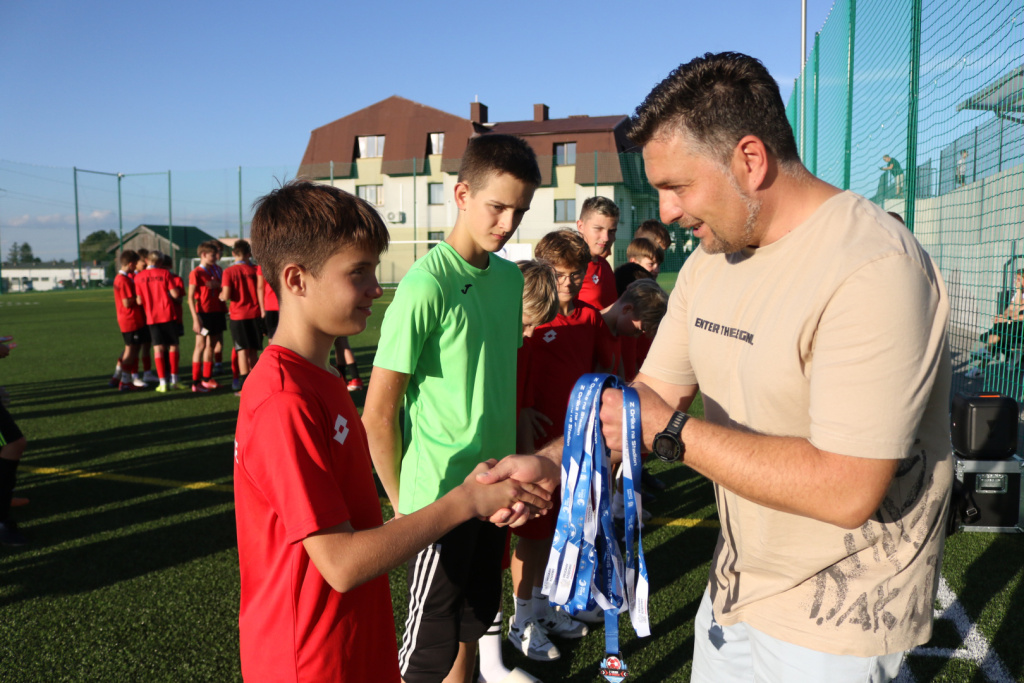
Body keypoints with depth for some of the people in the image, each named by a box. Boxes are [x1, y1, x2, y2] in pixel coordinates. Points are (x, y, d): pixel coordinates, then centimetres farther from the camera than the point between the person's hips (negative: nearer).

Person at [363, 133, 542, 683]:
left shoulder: (510, 276, 4)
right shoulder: (427, 284, -18)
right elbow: (377, 416, -15)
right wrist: (405, 507, -8)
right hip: (440, 497, -7)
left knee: (471, 627, 22)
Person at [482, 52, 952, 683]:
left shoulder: (873, 268, -25)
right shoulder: (709, 263, 1)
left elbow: (845, 490, -30)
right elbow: (654, 392, 5)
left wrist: (672, 432, -25)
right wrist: (552, 463, -9)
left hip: (835, 617, -7)